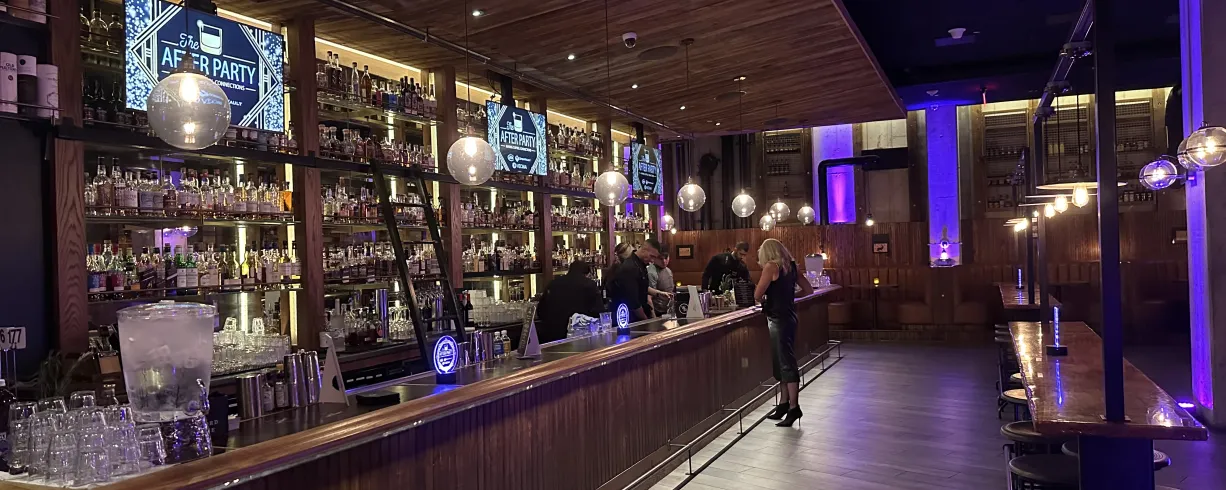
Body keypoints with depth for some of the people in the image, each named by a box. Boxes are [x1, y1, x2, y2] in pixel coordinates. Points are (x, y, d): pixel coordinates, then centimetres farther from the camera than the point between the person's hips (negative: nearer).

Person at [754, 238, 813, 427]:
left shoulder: (771, 267, -12)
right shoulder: (790, 266, 10)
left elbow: (757, 295, -14)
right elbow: (808, 289, 15)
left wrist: (763, 300, 7)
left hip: (778, 318, -8)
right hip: (788, 316, 8)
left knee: (786, 363, -7)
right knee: (781, 363, 15)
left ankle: (794, 407, -5)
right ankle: (784, 404, 22)